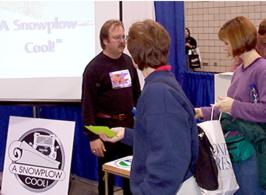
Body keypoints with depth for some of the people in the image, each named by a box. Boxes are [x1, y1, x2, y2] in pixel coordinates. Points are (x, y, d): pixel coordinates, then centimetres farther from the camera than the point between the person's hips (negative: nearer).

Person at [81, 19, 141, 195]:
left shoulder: (128, 62, 5)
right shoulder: (94, 67, -12)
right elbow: (88, 104, -15)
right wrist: (93, 136, -18)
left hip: (129, 124, 5)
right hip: (106, 126, -5)